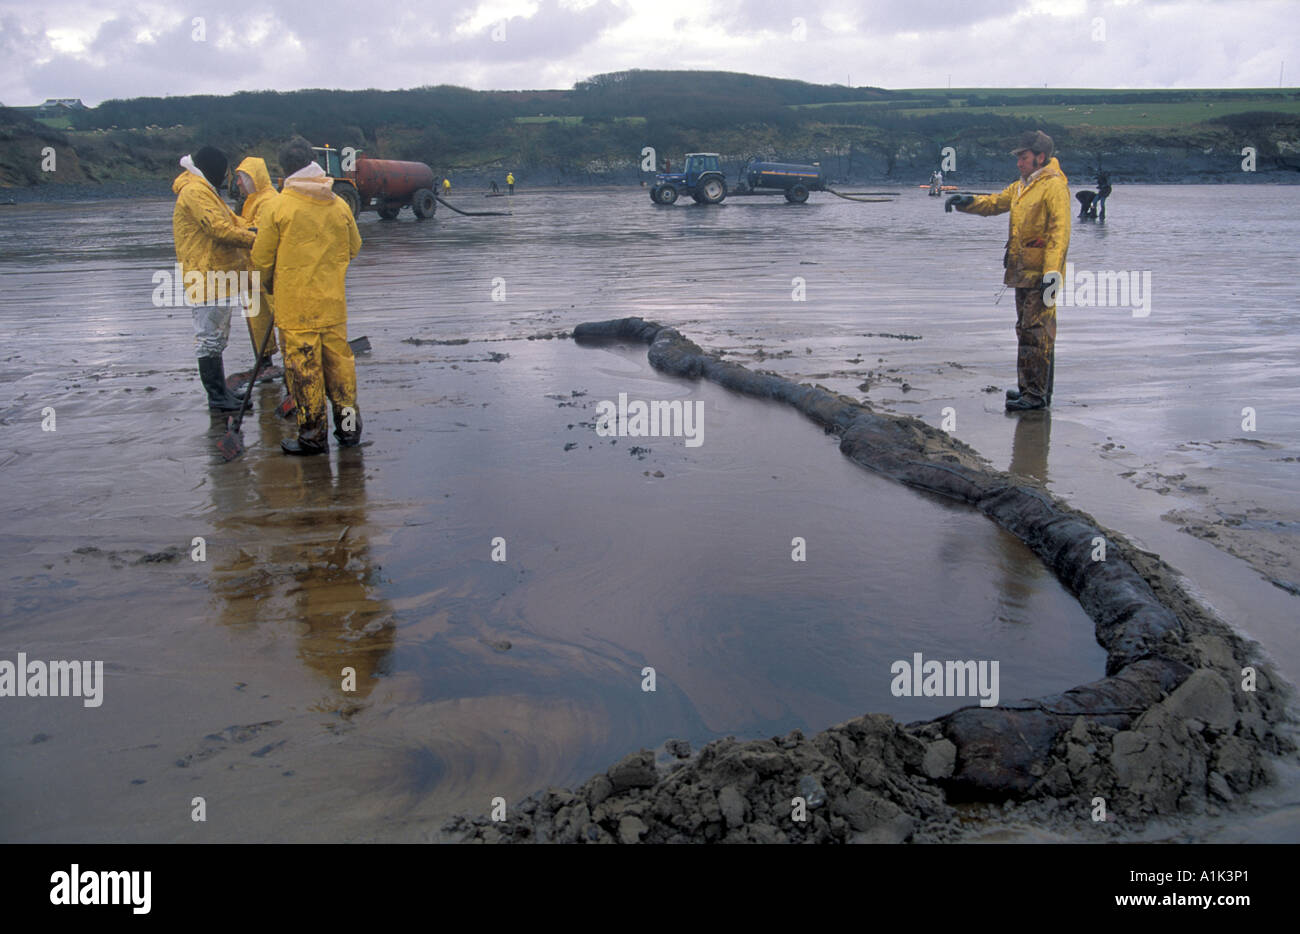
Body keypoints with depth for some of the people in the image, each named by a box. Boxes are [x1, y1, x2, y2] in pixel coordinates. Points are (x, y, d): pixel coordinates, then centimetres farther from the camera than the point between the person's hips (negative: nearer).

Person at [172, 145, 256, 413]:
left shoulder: (204, 191, 21)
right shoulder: (195, 192, -13)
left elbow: (231, 221, 19)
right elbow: (219, 228, -23)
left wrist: (251, 232, 2)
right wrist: (254, 240, -17)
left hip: (218, 277, 11)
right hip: (206, 278, -11)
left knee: (216, 338, 17)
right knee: (210, 339, -6)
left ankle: (220, 391, 26)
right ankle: (217, 397, -2)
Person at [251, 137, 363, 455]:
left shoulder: (278, 207, -9)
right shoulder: (339, 205, 2)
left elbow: (261, 259, -3)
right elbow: (354, 248, 15)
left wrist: (268, 283, 17)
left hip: (295, 306, -4)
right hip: (334, 303, 4)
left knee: (304, 368, 2)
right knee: (338, 361, 14)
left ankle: (312, 435, 7)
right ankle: (348, 425, 21)